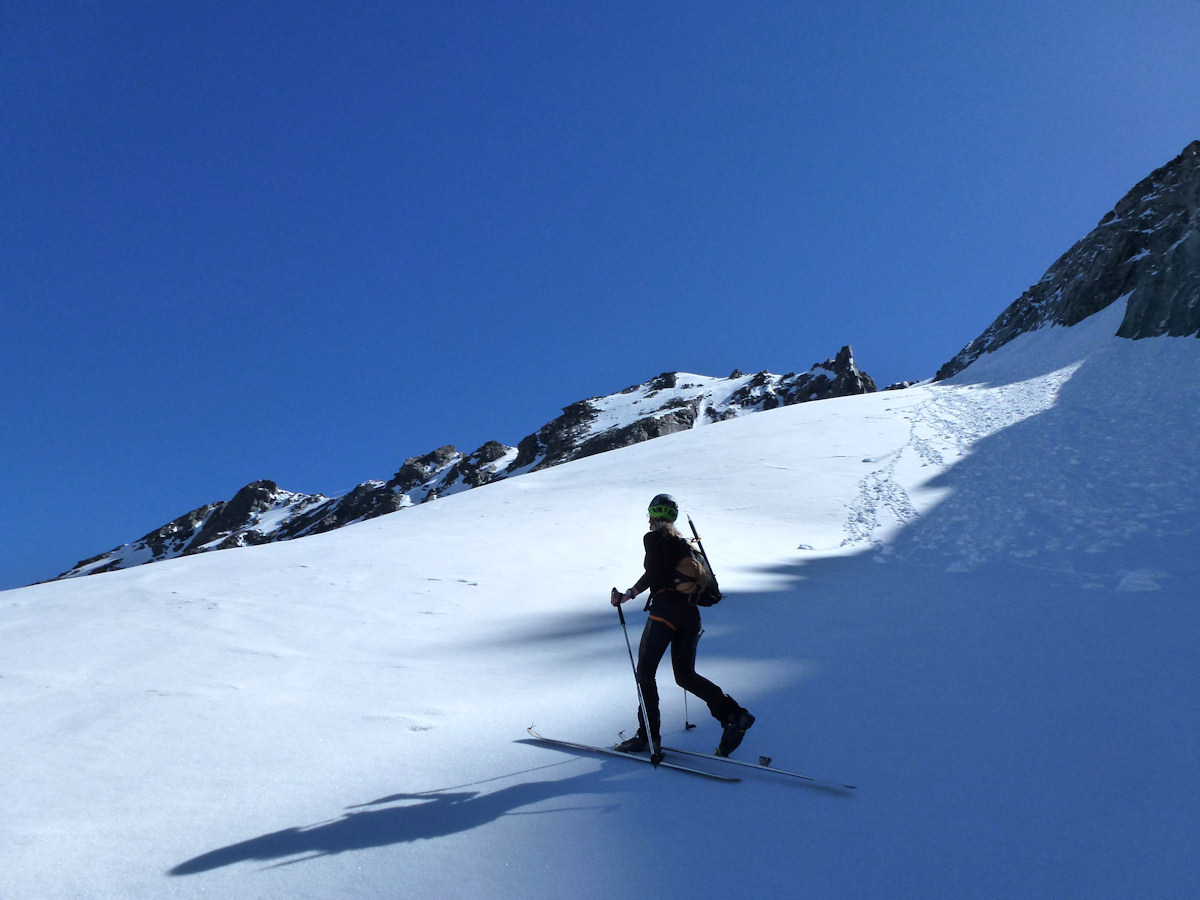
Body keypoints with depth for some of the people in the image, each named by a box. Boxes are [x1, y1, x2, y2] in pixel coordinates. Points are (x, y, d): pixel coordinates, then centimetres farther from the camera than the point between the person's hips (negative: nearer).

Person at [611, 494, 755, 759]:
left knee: (645, 671, 2)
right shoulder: (682, 542, 18)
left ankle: (648, 736, 0)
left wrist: (629, 594, -8)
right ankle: (734, 715, 1)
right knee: (685, 676, 14)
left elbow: (653, 573, -14)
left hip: (664, 609, -7)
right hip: (689, 612, 7)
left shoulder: (653, 538, -1)